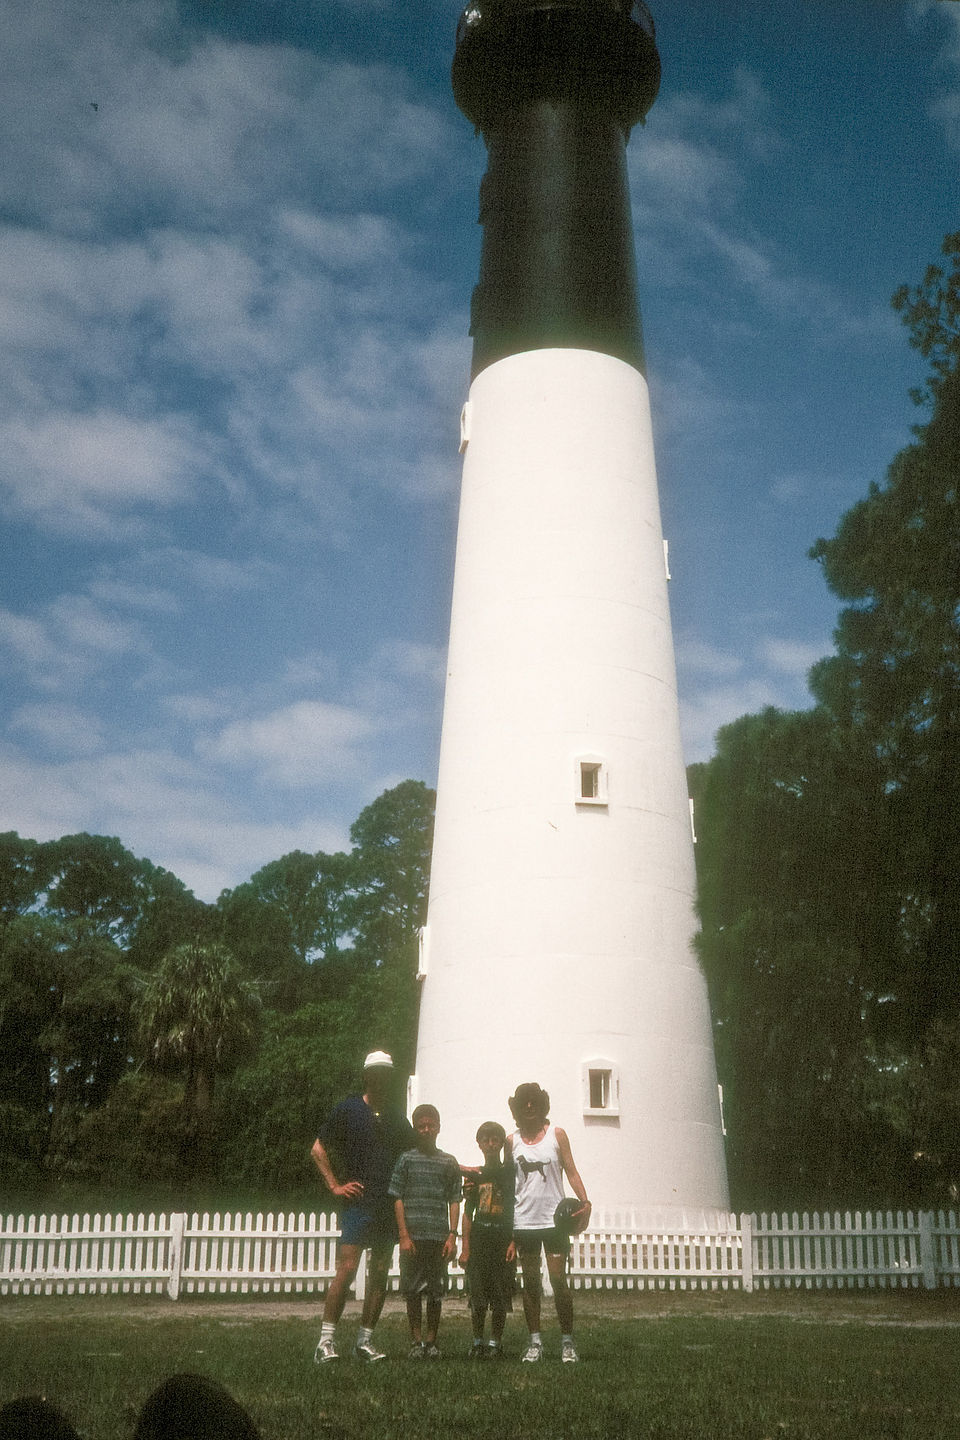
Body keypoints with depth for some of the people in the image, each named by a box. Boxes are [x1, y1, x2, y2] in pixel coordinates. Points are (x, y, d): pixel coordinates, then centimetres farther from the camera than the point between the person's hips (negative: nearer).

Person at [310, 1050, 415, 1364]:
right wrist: (335, 1185, -3)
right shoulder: (348, 1110, 1)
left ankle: (365, 1340, 14)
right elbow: (318, 1150, 3)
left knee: (380, 1274, 5)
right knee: (347, 1269, -12)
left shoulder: (397, 1118, 15)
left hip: (389, 1207, 5)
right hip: (357, 1203, -5)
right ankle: (326, 1340, -5)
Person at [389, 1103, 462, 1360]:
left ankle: (431, 1340, 16)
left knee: (436, 1292, 5)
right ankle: (416, 1340, 13)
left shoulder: (448, 1162, 8)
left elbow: (454, 1201, 8)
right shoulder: (407, 1160, 3)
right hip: (413, 1237, -1)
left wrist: (452, 1236, -1)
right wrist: (404, 1235, -7)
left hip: (439, 1236, 1)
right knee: (412, 1291, 2)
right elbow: (398, 1199, 0)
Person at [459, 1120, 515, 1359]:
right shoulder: (474, 1176, 9)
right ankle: (478, 1341, 13)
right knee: (477, 1296, -1)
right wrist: (465, 1247, 1)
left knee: (500, 1296, 0)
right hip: (479, 1238, 1)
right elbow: (468, 1213, 9)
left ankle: (496, 1342, 13)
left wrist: (514, 1242, -8)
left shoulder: (510, 1173, 4)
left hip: (503, 1239, -1)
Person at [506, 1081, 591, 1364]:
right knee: (530, 1282, 7)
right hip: (523, 1221, 2)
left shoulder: (557, 1134, 2)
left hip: (554, 1219, -2)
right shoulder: (512, 1141, 6)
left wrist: (584, 1201, -12)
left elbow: (571, 1170, 0)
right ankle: (535, 1342, 14)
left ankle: (567, 1341, 6)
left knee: (558, 1279, -4)